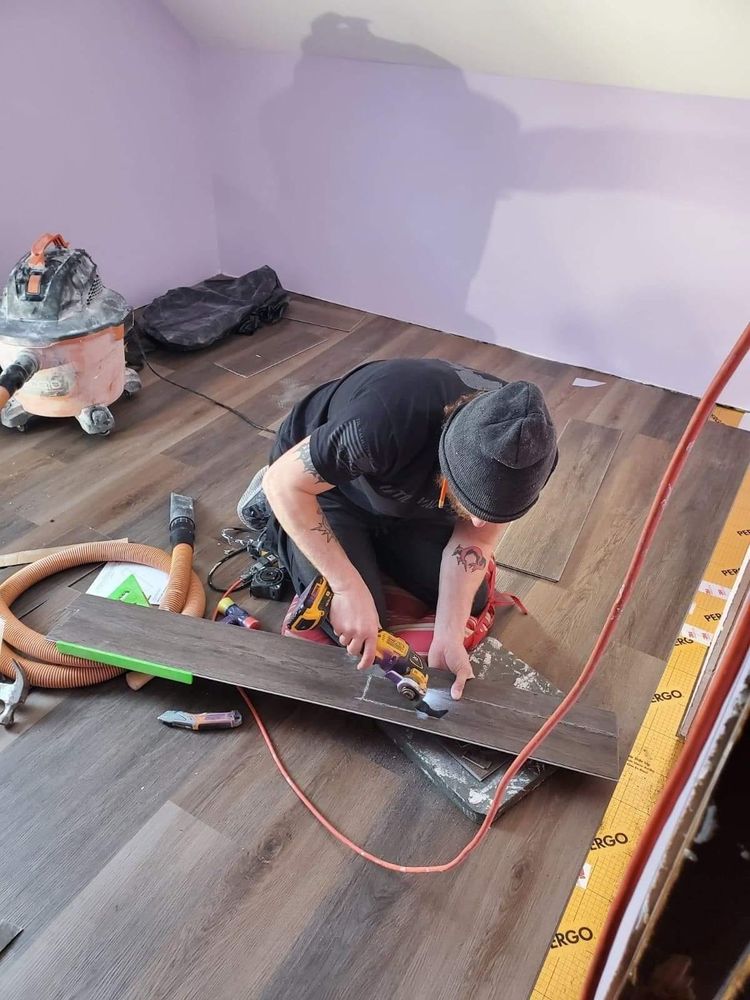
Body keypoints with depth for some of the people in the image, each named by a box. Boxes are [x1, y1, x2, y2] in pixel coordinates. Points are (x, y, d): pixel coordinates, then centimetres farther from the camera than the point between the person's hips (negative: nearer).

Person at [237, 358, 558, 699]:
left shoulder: (526, 453, -27)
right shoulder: (385, 424, -44)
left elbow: (475, 539, -15)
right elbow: (282, 480, -32)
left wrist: (448, 636, -26)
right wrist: (349, 588, -34)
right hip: (314, 482, -4)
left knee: (472, 600, 2)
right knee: (353, 631, -10)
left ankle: (371, 536, 23)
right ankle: (274, 514, 12)